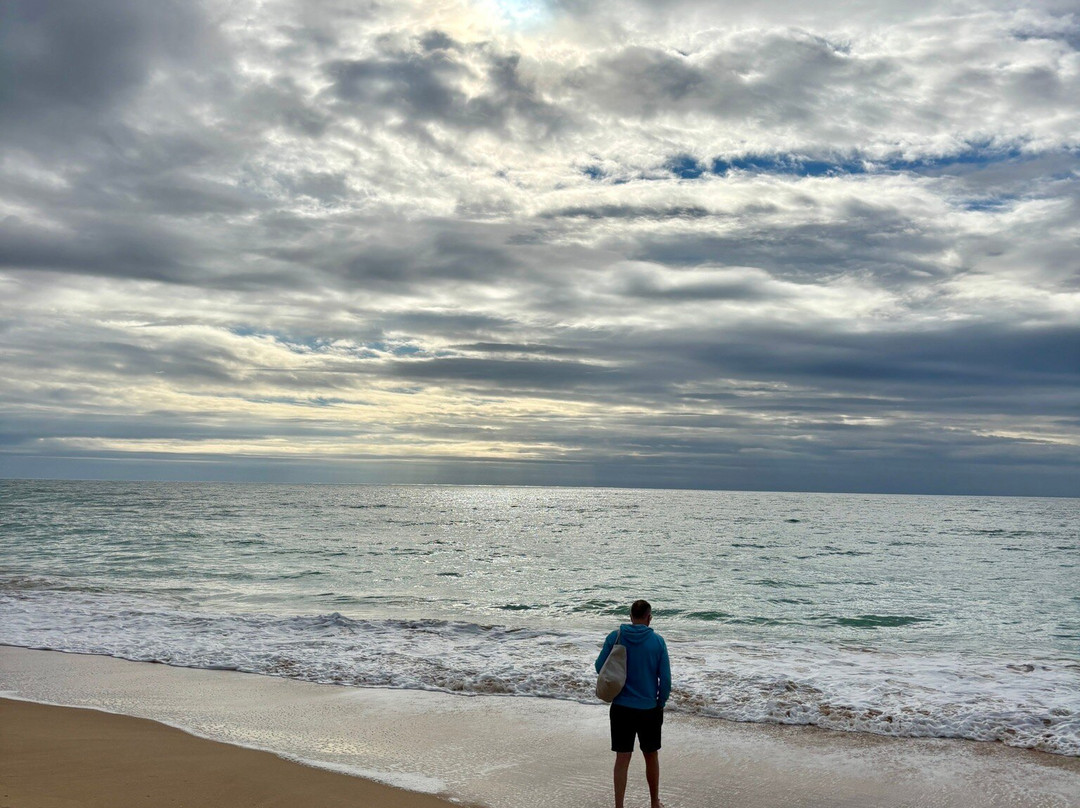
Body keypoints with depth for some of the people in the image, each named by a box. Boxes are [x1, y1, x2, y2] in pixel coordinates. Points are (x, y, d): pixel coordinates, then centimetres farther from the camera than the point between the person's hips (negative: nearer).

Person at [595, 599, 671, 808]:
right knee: (651, 756, 17)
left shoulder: (614, 637, -6)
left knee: (622, 759, 4)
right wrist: (661, 704, 9)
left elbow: (600, 667, 1)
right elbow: (666, 679, -5)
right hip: (649, 709, 0)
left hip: (621, 708, 0)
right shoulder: (657, 641, -8)